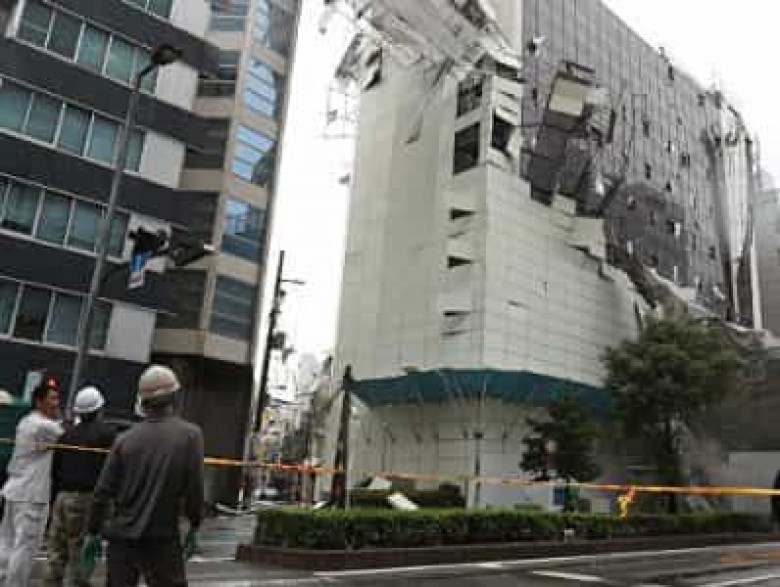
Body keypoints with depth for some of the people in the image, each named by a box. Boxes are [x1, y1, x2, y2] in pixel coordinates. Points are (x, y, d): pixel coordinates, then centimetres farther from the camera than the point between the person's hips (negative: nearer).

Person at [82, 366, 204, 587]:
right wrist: (194, 526, 2)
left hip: (121, 537, 4)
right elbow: (194, 487, -10)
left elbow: (103, 491, 1)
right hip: (162, 538, -3)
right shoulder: (190, 434, -8)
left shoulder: (125, 438, 0)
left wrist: (93, 533, 11)